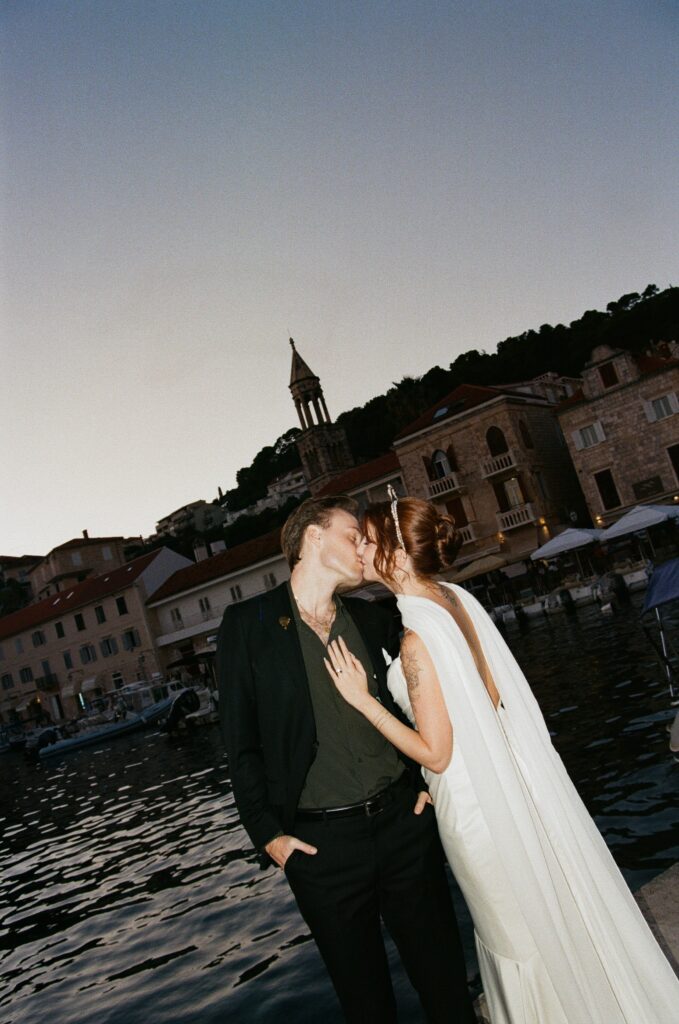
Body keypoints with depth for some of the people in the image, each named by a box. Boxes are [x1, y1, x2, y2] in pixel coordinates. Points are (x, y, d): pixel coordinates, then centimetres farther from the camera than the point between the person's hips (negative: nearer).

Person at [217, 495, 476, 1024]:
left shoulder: (374, 619, 6)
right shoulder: (248, 624, -6)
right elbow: (242, 740, -4)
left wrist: (429, 780, 5)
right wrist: (268, 833, -5)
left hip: (403, 821, 3)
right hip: (320, 842, -3)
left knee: (442, 971, 15)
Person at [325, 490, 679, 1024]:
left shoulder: (417, 640, -28)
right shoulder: (456, 598, -4)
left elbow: (435, 754, -22)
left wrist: (363, 699, -21)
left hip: (473, 799, -8)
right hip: (508, 775, 8)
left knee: (524, 938, 16)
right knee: (554, 916, 27)